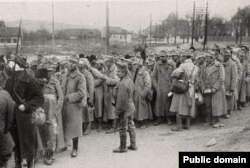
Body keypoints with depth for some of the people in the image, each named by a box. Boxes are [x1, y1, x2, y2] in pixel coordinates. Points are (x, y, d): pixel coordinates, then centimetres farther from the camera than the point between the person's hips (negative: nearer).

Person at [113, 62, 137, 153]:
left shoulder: (123, 83, -24)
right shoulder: (130, 80, 6)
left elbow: (122, 99, -25)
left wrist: (118, 110, -17)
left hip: (124, 108, -10)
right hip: (131, 106, 10)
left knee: (123, 128, 2)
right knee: (131, 126, 17)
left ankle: (123, 147, 13)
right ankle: (133, 145, 27)